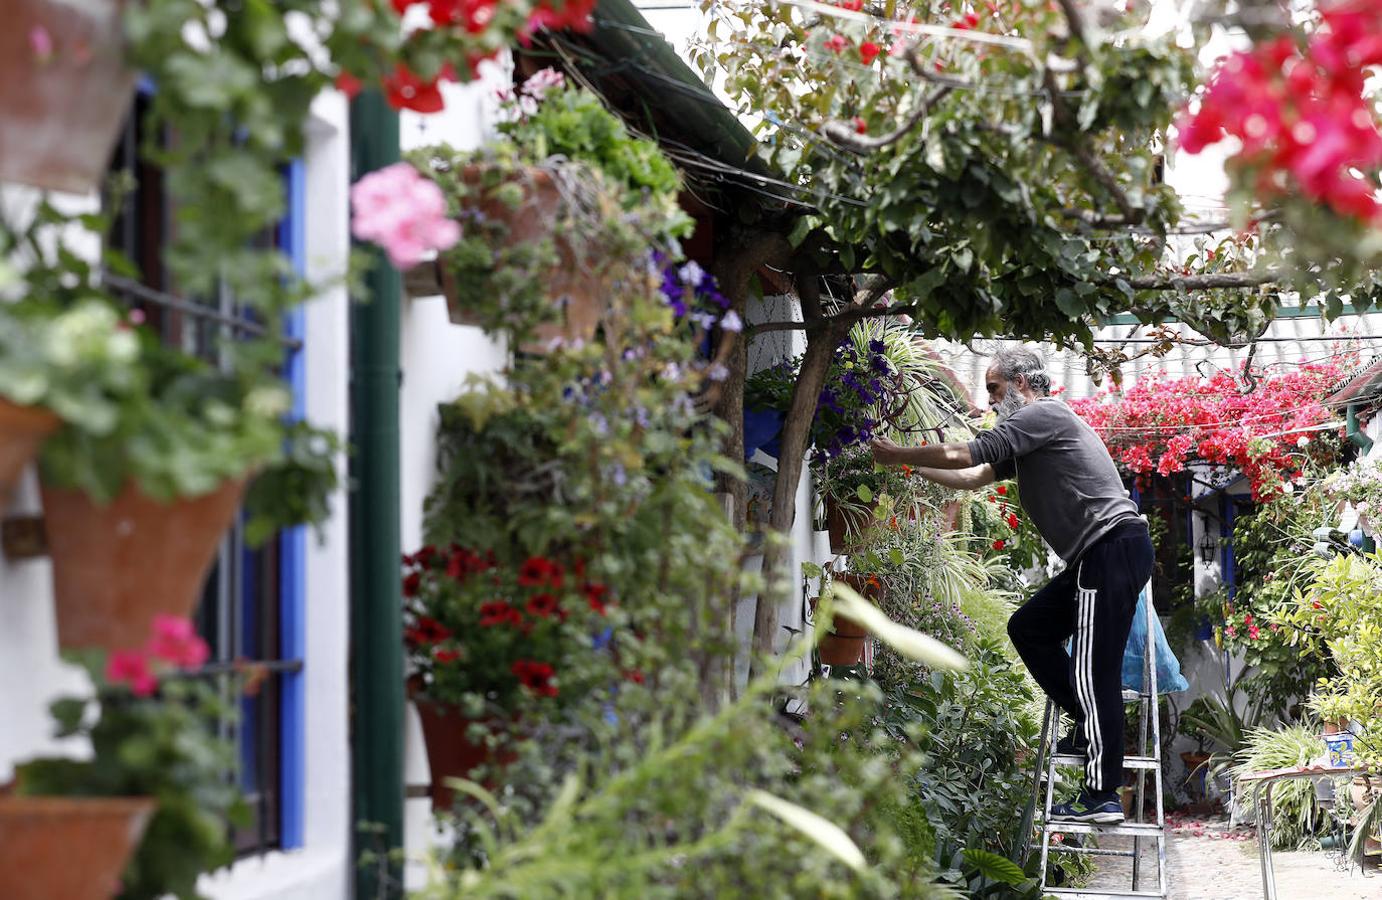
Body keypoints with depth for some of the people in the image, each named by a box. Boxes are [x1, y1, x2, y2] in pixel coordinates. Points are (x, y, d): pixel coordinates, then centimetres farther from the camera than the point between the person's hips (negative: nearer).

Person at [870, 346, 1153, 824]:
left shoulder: (1045, 414, -7)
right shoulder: (1029, 435, 24)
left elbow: (964, 455, -11)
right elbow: (974, 476, 31)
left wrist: (899, 455, 0)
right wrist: (915, 467, 26)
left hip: (1115, 547, -11)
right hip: (1098, 557, 11)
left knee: (1093, 672, -11)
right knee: (1029, 627, 17)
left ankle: (1102, 797, -11)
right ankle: (1089, 725, 16)